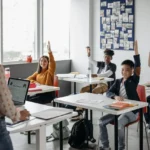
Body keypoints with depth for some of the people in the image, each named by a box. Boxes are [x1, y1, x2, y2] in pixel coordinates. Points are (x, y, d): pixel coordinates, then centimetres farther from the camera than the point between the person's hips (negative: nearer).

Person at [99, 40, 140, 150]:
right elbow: (108, 93, 1)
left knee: (119, 123, -32)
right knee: (102, 121, -8)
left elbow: (138, 67, -20)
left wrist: (136, 52, -31)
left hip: (131, 110, -6)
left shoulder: (133, 80, -3)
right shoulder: (118, 81, 10)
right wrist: (115, 97, -23)